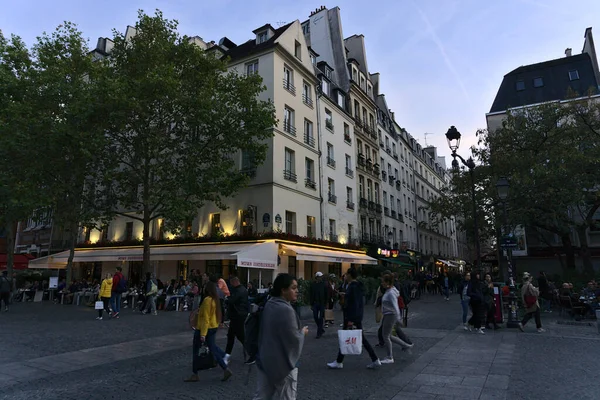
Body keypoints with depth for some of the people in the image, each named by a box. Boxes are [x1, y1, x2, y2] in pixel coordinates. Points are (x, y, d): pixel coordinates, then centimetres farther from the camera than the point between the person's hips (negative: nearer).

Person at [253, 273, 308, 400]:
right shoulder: (286, 310, -26)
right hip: (283, 362, -8)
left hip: (266, 358, 8)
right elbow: (293, 339, -21)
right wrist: (303, 332, -1)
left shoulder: (269, 304, 2)